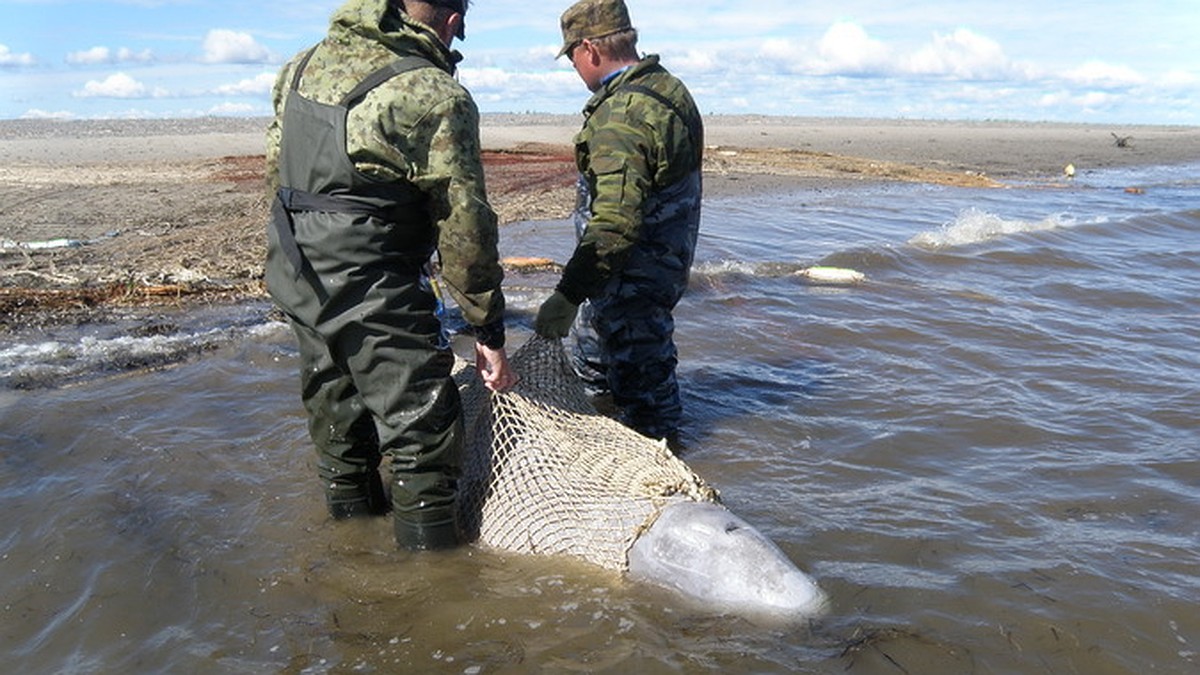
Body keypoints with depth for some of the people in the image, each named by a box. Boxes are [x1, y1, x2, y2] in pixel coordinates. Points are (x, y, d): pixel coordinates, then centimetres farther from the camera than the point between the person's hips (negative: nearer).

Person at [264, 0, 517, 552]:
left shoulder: (304, 64, 8)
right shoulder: (434, 96, -15)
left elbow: (276, 164, 16)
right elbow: (464, 224, -14)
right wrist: (489, 329, -7)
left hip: (293, 275, 8)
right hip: (371, 289, -8)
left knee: (337, 412, 23)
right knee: (423, 431, 2)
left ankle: (352, 509, 40)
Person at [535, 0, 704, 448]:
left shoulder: (620, 116, -26)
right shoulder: (670, 89, 7)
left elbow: (614, 224, -34)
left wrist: (567, 295, -32)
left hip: (633, 275, -11)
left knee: (642, 378, 3)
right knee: (588, 345, 27)